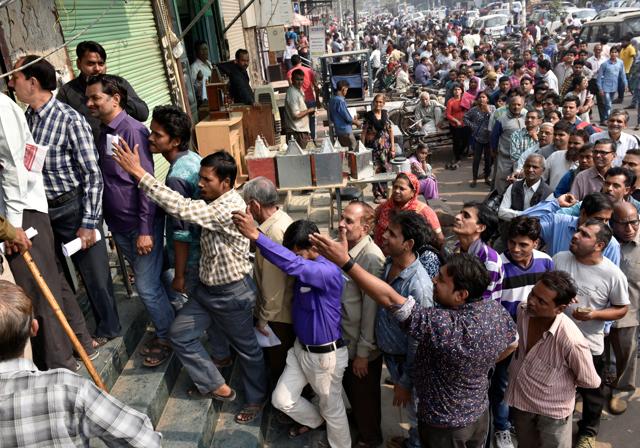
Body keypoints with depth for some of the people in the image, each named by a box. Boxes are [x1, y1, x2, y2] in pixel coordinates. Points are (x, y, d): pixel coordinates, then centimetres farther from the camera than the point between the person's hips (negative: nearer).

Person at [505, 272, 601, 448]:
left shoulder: (571, 340, -35)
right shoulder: (522, 311, -18)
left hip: (553, 409, -5)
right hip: (520, 399, 5)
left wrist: (562, 379, -3)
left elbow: (590, 381, -17)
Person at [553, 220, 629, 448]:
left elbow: (621, 309, -7)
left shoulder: (613, 274, -19)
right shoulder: (559, 259, -11)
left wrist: (594, 314, -22)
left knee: (591, 392, 20)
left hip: (589, 345, -2)